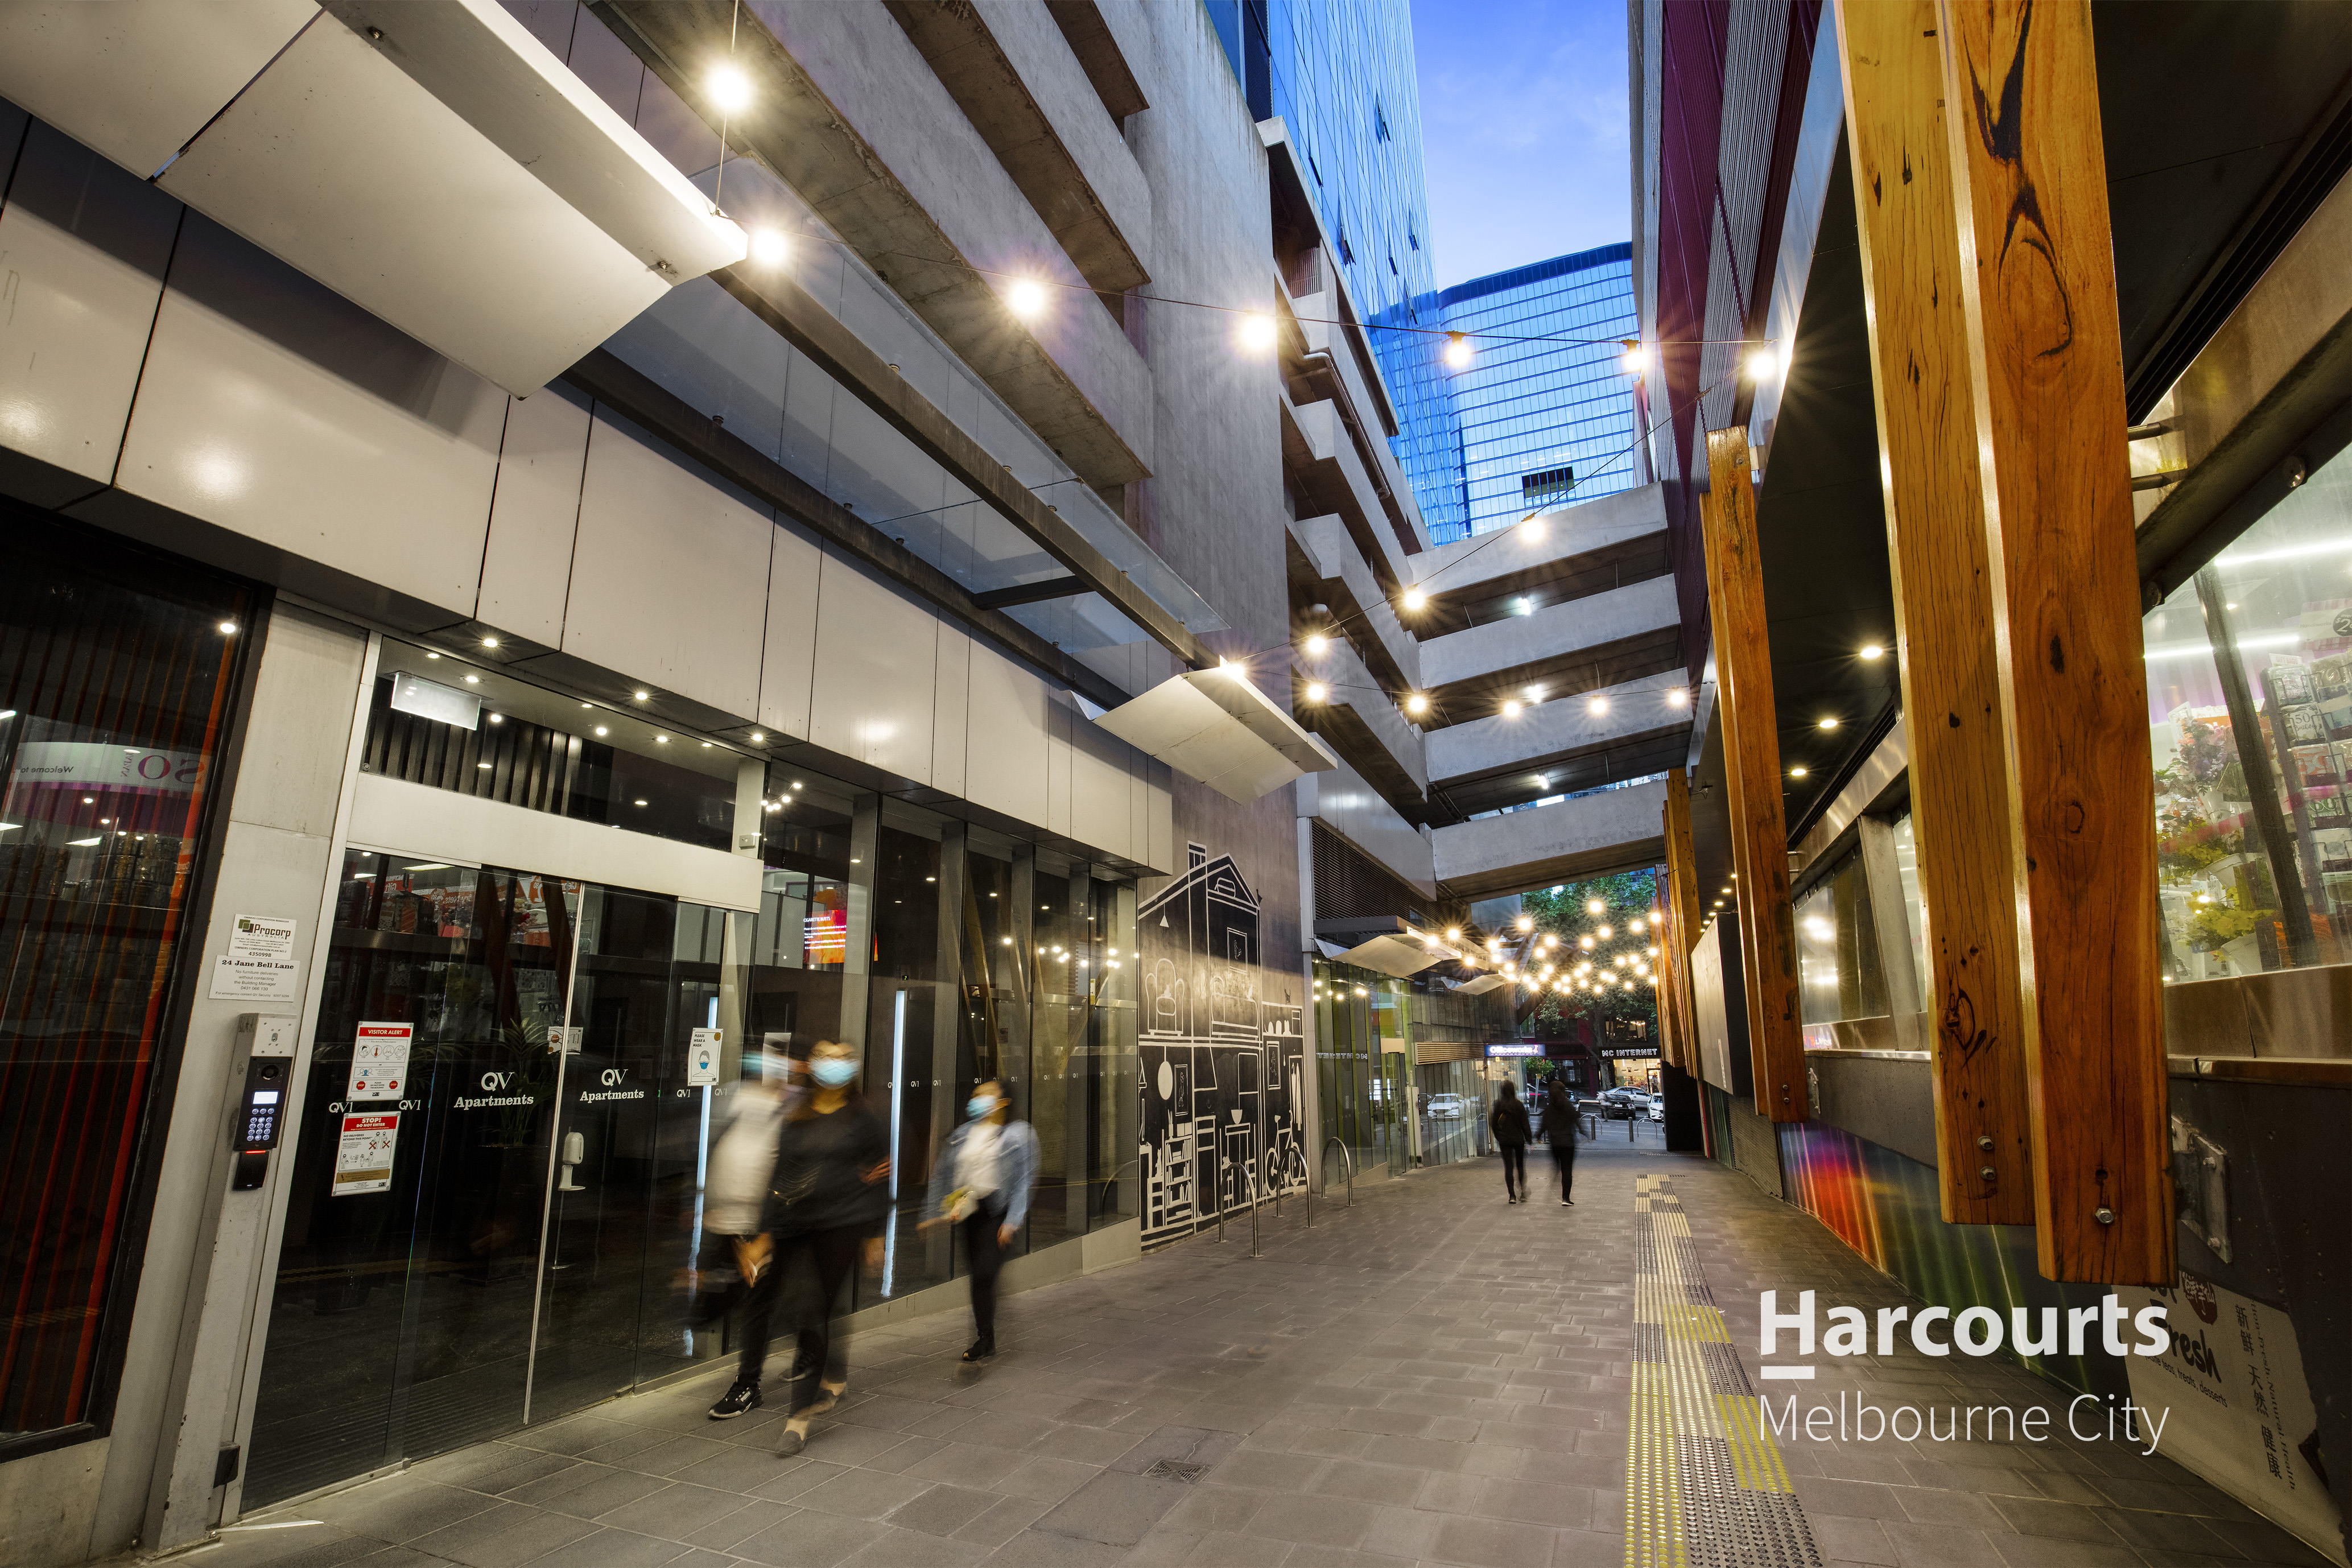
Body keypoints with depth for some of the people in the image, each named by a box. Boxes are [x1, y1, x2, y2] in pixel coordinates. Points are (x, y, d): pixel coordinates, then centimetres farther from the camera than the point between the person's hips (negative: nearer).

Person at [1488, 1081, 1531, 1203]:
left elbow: (1494, 1123, -1)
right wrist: (1529, 1139, 4)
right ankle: (1523, 1193, 12)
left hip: (1504, 1140, 0)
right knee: (1520, 1166, 15)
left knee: (1508, 1167, 4)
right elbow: (1525, 1124, -4)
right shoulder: (1519, 1105, -7)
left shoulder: (1499, 1105, -6)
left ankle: (1512, 1195, -2)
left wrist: (1497, 1136, 14)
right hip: (1518, 1139, 0)